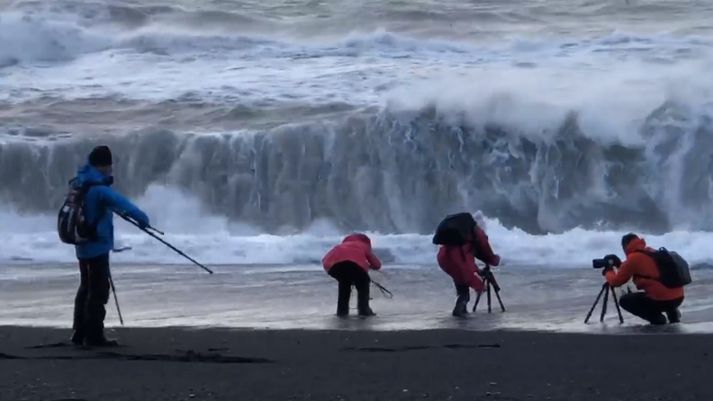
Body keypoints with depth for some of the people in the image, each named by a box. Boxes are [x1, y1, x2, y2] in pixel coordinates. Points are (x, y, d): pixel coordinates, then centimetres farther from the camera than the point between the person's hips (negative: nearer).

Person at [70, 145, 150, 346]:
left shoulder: (81, 181, 7)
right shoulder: (98, 187, -21)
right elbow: (119, 202, -34)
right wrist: (141, 217, -34)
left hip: (83, 245, 10)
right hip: (97, 245, -10)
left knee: (86, 288, 17)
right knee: (98, 290, -5)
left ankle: (80, 333, 22)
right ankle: (94, 336, -4)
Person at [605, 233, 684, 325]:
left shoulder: (633, 258, -5)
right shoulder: (653, 252, 17)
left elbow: (616, 281, 4)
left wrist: (609, 272, 25)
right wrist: (621, 267, 34)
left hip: (662, 300, -8)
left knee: (625, 300, 11)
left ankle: (657, 319, -1)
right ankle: (672, 313, 18)